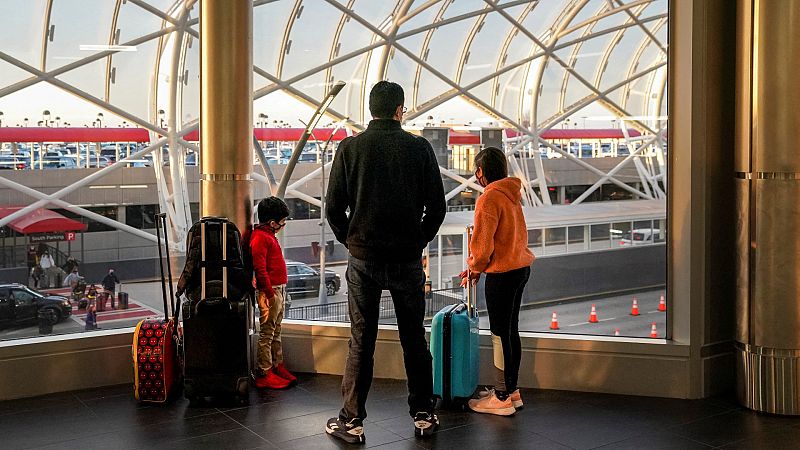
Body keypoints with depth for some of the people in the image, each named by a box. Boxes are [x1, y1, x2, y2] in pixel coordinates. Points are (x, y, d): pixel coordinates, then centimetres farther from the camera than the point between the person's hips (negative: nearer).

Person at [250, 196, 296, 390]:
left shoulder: (269, 235, 16)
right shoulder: (260, 238, -15)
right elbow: (259, 269, -21)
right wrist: (270, 294, -22)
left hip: (279, 289, 10)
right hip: (270, 291, -10)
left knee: (276, 332, 16)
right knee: (267, 333, -5)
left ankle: (277, 367, 24)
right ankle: (264, 375, 0)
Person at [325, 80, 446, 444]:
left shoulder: (350, 147, -2)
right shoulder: (419, 148, -2)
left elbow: (334, 206, -2)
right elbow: (436, 206, -1)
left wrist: (350, 241, 12)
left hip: (363, 259, 0)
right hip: (408, 259, 0)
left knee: (361, 342, 6)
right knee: (414, 338, 11)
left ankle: (352, 421, 11)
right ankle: (423, 416, 20)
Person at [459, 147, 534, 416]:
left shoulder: (489, 199, -17)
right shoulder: (511, 194, 11)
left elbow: (483, 244, -18)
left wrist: (475, 268, 1)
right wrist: (477, 266, 15)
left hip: (502, 273, -9)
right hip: (521, 266, 9)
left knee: (500, 335, -1)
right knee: (511, 331, 16)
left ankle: (502, 399, 7)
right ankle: (512, 391, 25)